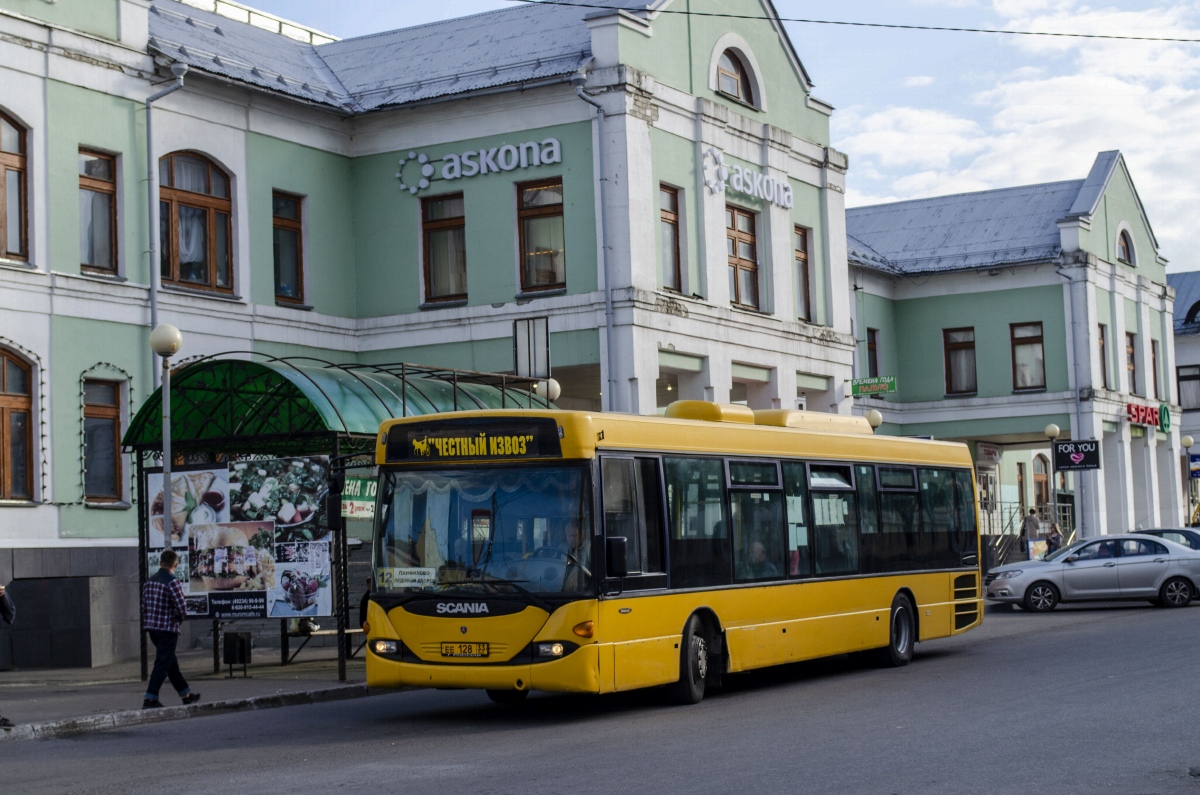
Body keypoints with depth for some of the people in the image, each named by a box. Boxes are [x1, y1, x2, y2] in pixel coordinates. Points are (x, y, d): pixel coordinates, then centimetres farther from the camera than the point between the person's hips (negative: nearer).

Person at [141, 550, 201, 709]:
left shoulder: (149, 582, 7)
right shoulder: (172, 582, -16)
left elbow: (144, 608, 11)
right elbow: (182, 609, -17)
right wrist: (179, 617, 3)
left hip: (152, 628, 8)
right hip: (168, 629, -8)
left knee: (172, 664, 16)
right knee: (162, 665, -3)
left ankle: (186, 695, 27)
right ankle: (150, 700, -6)